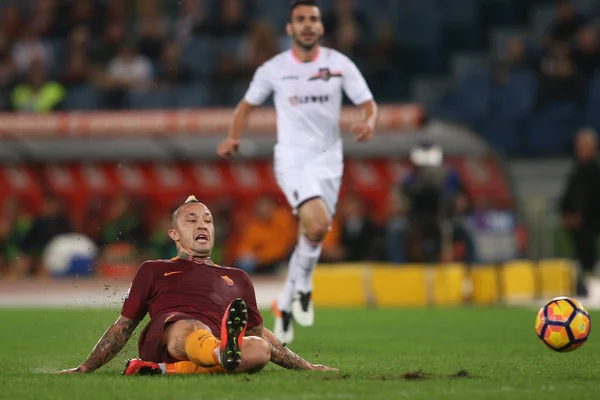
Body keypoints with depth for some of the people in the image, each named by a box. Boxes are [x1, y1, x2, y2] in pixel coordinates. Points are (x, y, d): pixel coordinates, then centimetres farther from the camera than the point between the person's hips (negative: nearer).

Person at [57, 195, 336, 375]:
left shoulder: (237, 278, 37)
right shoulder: (153, 271, 31)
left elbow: (260, 334, 40)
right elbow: (124, 326, 29)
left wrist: (306, 367, 34)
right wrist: (83, 369, 20)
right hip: (164, 334, -2)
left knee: (260, 349, -34)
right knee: (192, 328, -40)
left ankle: (167, 371, -45)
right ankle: (224, 351, -76)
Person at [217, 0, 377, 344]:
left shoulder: (340, 64, 0)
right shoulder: (273, 70, -2)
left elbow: (368, 103, 4)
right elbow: (248, 105, 13)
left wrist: (369, 121, -19)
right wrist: (234, 138, -2)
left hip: (328, 159, 3)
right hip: (292, 158, -3)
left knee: (312, 237, 6)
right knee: (318, 223, -26)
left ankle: (285, 303, 27)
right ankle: (302, 286, -2)